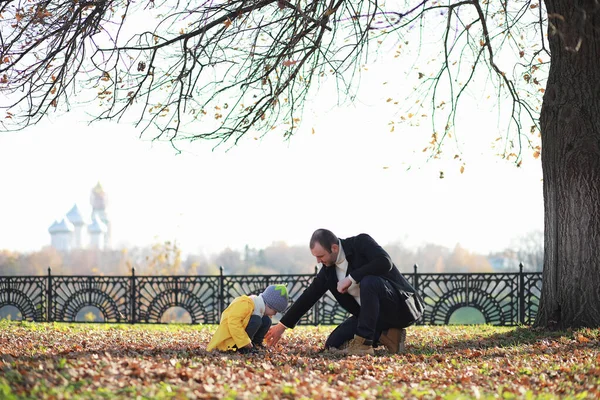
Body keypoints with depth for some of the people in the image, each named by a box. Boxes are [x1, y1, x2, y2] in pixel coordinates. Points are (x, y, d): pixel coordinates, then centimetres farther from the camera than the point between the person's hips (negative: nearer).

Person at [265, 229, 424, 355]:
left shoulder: (361, 243, -15)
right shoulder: (327, 270, 2)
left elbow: (385, 263, -32)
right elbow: (309, 296, 8)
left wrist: (351, 278, -25)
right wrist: (283, 325, 9)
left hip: (401, 305, -7)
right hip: (373, 314, 8)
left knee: (369, 281, -36)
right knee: (333, 344, -2)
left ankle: (363, 343, -28)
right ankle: (386, 336, 3)